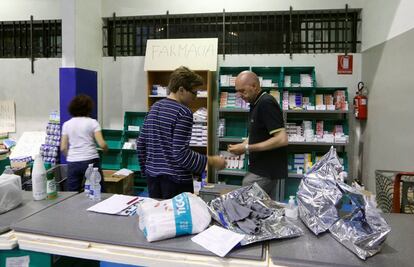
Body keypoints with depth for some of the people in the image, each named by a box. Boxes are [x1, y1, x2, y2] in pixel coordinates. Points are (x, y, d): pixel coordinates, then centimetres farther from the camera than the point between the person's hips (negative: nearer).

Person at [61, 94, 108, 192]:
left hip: (72, 163, 3)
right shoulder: (92, 122, -2)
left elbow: (63, 148, 4)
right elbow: (102, 144, -11)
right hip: (90, 161, -3)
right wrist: (106, 149, 10)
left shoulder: (67, 124, 7)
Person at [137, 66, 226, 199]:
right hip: (175, 179, -8)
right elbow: (181, 154, -22)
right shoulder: (183, 113, -16)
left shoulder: (154, 107, 6)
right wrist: (212, 161, -14)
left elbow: (141, 144, 10)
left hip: (153, 175, 8)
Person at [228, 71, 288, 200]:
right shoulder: (256, 103, 12)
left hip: (266, 171, -9)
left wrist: (247, 148, -22)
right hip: (261, 168, 9)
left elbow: (282, 139, -25)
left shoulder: (266, 103, -18)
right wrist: (242, 145, 2)